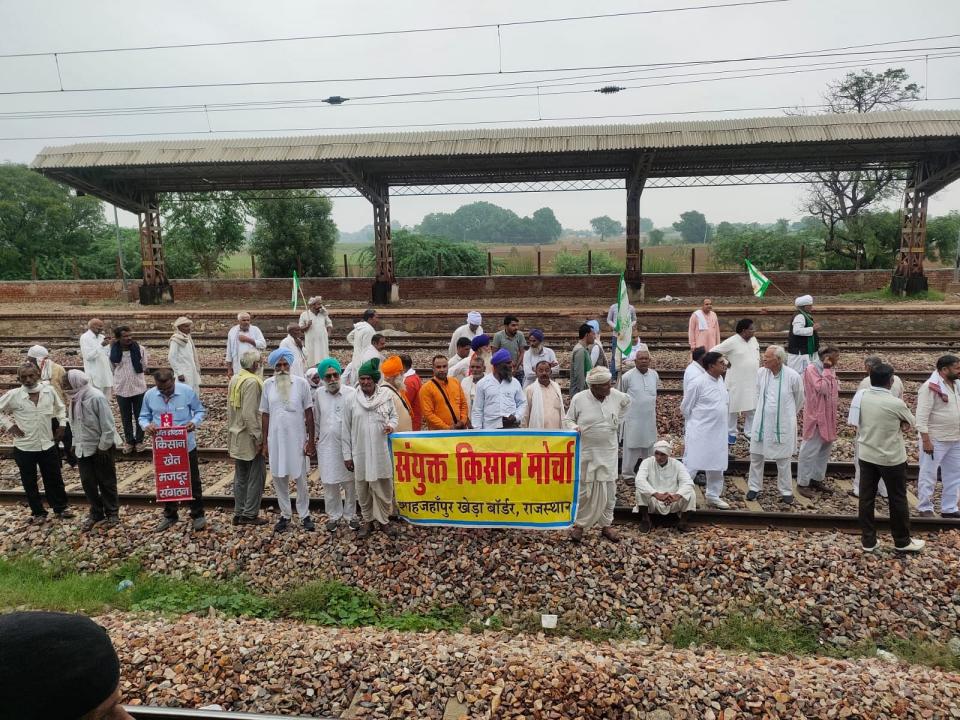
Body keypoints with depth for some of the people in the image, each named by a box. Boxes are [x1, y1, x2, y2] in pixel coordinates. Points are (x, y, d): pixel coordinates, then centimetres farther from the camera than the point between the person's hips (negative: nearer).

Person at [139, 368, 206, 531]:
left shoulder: (187, 391, -13)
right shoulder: (149, 395, -6)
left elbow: (200, 411, -2)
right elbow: (143, 416, 5)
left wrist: (194, 422, -23)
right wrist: (146, 425, -18)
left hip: (186, 445, -2)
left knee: (192, 481, 8)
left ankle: (198, 514, 22)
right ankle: (170, 515, 33)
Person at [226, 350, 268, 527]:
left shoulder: (234, 379, 8)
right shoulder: (252, 382, -20)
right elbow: (249, 414, -24)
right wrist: (258, 438, -19)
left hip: (236, 437, 9)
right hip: (249, 438, -9)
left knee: (240, 477, 15)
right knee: (256, 476, 2)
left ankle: (239, 513, 22)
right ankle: (250, 514, 8)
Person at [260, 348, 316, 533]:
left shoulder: (301, 383, -5)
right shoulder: (268, 384, 1)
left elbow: (309, 413, -2)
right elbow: (265, 414, 6)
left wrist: (311, 440, -5)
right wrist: (265, 441, 4)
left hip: (297, 439, -2)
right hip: (276, 439, 2)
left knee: (300, 478, 6)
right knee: (279, 479, 10)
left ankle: (305, 515, 20)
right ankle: (285, 515, 24)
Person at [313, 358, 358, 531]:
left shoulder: (351, 393, -10)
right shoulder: (318, 393, 1)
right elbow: (316, 418, 13)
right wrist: (317, 436, 16)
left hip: (347, 444, -2)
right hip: (326, 445, 2)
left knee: (349, 481, 9)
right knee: (329, 483, 9)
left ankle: (350, 515, 24)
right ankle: (334, 515, 26)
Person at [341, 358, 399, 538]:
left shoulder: (386, 396, -2)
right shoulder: (351, 401, -3)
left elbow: (394, 416, 12)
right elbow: (346, 430, 2)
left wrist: (391, 425, -12)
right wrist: (347, 455, 1)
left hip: (381, 452, 0)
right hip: (360, 453, 0)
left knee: (384, 488, 5)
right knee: (363, 489, 10)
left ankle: (383, 520, 22)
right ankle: (367, 520, 27)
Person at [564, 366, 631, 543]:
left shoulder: (616, 396, -5)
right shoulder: (579, 398, -13)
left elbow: (627, 402, 18)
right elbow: (568, 419, -1)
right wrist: (574, 428, -22)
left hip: (608, 452, 3)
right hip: (586, 452, -3)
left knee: (609, 490, 9)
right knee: (584, 490, 4)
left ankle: (606, 525, 24)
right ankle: (578, 524, 21)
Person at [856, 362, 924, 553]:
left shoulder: (862, 397, -4)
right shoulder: (895, 403, -19)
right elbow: (912, 423, -1)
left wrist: (896, 424, -2)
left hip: (866, 456, 5)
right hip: (891, 458, -5)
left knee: (866, 498, 8)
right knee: (898, 500, 11)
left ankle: (868, 541, 16)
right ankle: (902, 541, 25)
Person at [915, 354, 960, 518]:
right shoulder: (930, 387, -16)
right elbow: (921, 417, -19)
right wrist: (926, 440, -21)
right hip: (936, 441, -8)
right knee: (929, 476, 3)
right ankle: (924, 508, 15)